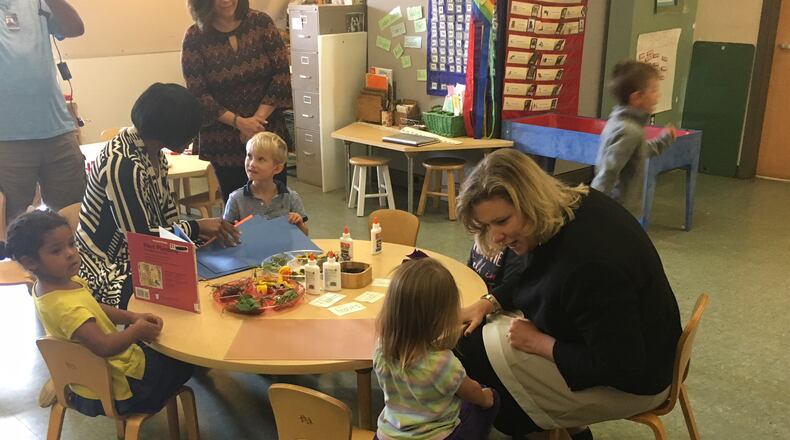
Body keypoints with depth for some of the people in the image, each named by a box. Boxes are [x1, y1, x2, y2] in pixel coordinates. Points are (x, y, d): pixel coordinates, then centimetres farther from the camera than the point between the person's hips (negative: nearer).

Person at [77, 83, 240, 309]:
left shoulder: (154, 152, 3)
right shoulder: (122, 163, -26)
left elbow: (165, 215, 6)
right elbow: (139, 236, -25)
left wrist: (210, 231, -8)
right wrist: (196, 227, -16)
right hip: (107, 269, -8)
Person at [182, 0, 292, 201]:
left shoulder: (261, 23, -2)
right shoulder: (194, 38, -5)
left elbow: (282, 74, -5)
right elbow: (198, 94, -6)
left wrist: (258, 119, -13)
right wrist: (239, 122, -17)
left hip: (268, 133, 1)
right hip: (223, 140, -1)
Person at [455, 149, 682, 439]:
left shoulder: (589, 263, -37)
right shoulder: (566, 206, -9)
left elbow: (619, 368, -30)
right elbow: (535, 277, 10)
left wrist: (540, 344, -20)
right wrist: (488, 304, -3)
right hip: (598, 336, 9)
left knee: (474, 350, -10)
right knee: (473, 332, 11)